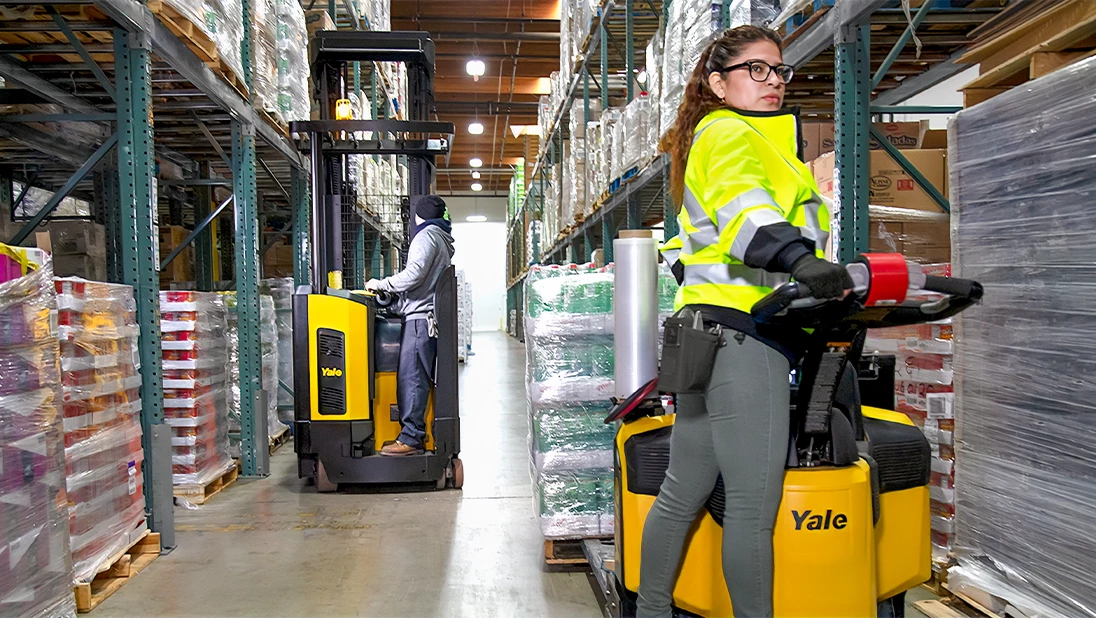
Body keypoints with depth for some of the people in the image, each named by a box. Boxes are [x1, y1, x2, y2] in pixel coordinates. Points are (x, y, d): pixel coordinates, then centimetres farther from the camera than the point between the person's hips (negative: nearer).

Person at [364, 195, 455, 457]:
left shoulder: (426, 236, -6)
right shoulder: (443, 239, 24)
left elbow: (414, 275, -17)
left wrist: (380, 284, -7)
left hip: (420, 317, -10)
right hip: (432, 317, 10)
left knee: (410, 377, -11)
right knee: (428, 377, 10)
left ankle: (411, 438, -11)